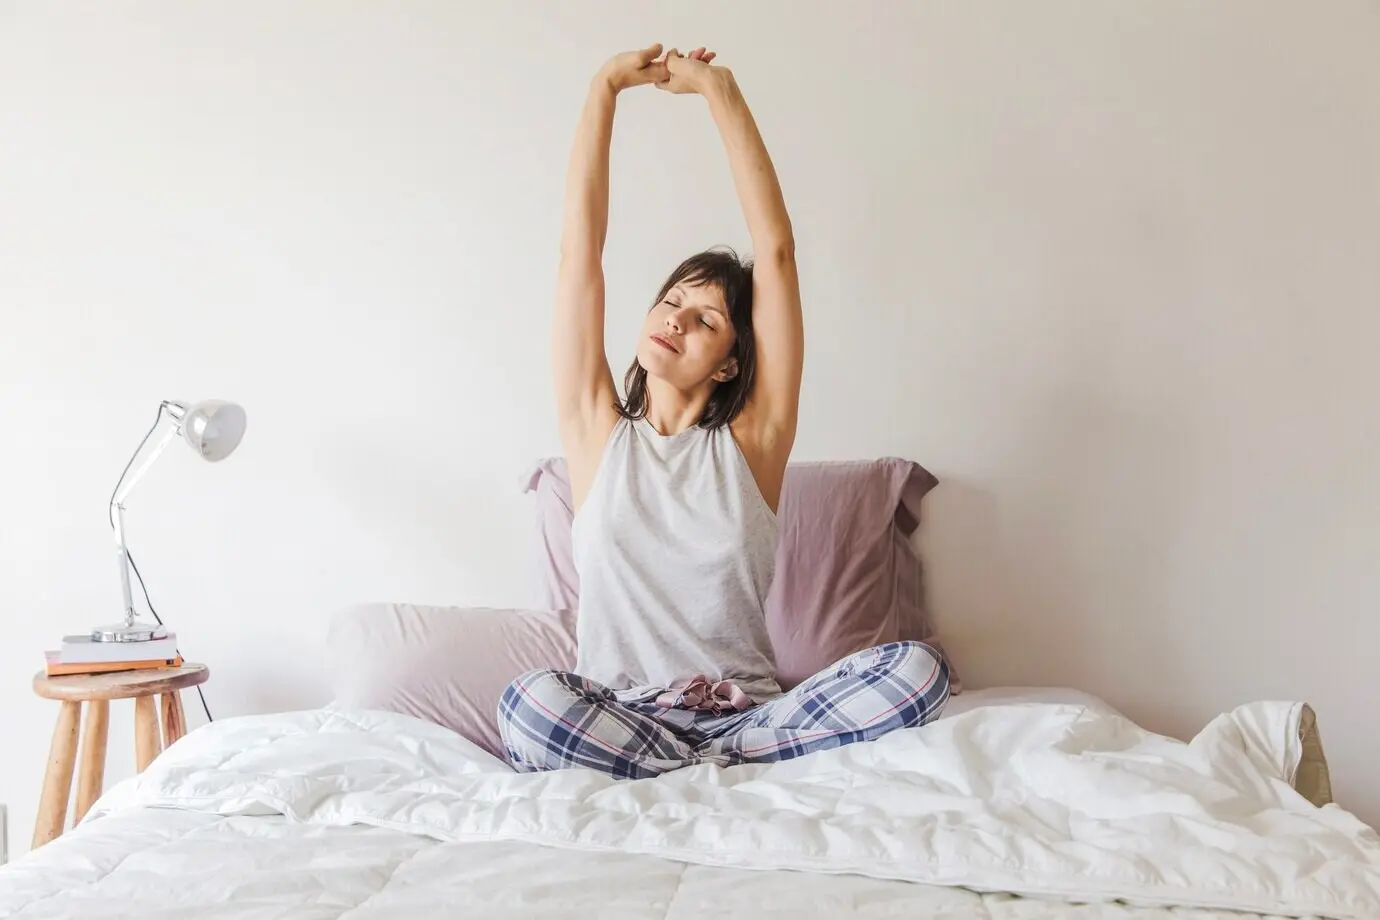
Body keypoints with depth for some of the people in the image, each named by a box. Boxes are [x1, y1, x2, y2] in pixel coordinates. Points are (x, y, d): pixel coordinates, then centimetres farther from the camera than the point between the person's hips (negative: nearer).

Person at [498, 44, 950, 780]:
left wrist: (719, 91, -1)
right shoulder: (596, 430, 7)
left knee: (919, 668, -24)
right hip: (618, 715, 0)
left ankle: (702, 772, -18)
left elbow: (776, 251, -1)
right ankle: (741, 772, -18)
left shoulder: (751, 441, 4)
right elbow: (580, 249, 2)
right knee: (528, 705, -34)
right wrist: (605, 88, 2)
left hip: (747, 711, 1)